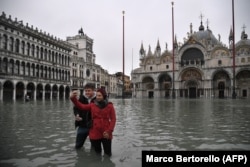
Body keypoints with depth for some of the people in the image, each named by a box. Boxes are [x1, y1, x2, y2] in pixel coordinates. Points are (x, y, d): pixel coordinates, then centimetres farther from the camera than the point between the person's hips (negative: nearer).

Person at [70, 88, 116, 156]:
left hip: (106, 134, -2)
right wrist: (73, 98, -19)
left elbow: (113, 119, -3)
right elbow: (81, 106, -4)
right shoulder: (92, 105, 3)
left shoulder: (110, 106, -3)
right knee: (97, 153, 17)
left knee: (108, 154, 8)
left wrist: (109, 131, -12)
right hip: (95, 134, 2)